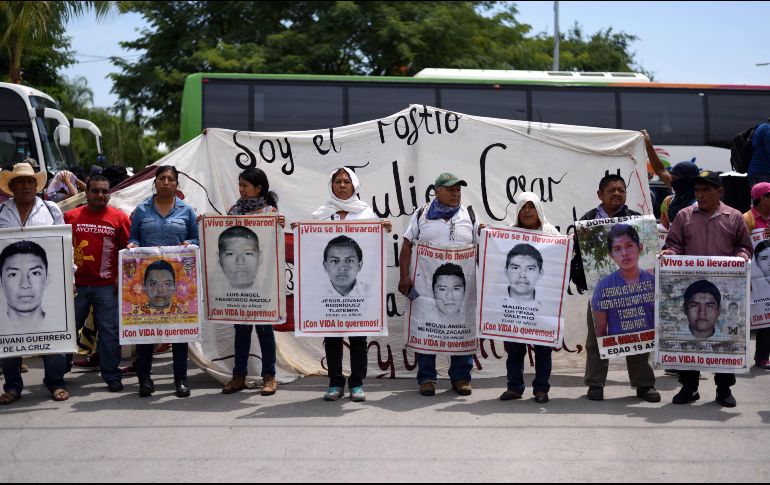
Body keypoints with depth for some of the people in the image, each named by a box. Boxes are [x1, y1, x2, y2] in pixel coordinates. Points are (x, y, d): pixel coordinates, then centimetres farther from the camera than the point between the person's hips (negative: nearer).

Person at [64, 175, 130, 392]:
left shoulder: (119, 218, 3)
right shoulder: (71, 217, 6)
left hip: (107, 286, -1)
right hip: (76, 284, 1)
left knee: (109, 331, 1)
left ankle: (111, 375, 10)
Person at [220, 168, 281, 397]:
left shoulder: (270, 210, -2)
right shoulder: (234, 209, 11)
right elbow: (222, 236, 14)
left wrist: (280, 227, -23)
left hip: (260, 277, -4)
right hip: (236, 277, 4)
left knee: (263, 324, 2)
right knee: (241, 325, 8)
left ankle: (269, 376, 10)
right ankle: (239, 376, 15)